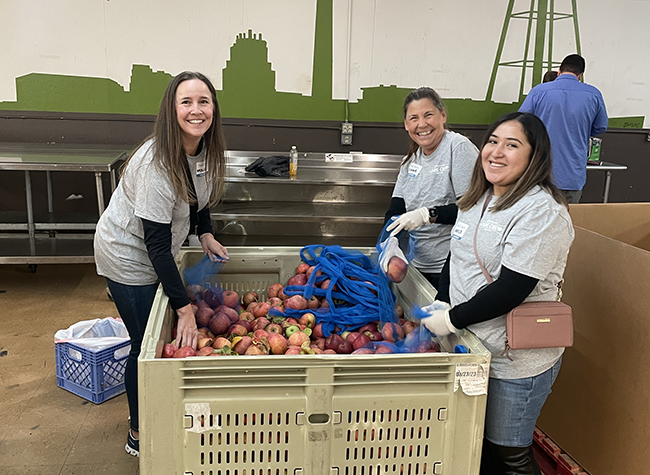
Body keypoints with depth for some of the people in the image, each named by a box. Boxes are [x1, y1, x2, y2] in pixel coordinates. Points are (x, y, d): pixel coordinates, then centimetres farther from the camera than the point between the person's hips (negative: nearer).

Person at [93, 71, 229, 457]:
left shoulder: (206, 150, -8)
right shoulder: (157, 163, -32)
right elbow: (156, 243, -31)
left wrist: (206, 234, -3)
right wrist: (184, 306, -30)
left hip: (158, 254, 7)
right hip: (128, 256, -7)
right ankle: (139, 434, 25)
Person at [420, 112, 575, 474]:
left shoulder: (543, 212, -21)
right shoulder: (480, 198, 6)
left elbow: (510, 290, -25)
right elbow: (457, 256, 12)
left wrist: (451, 319, -18)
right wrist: (440, 304, -1)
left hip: (517, 362, -7)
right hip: (470, 346, 8)